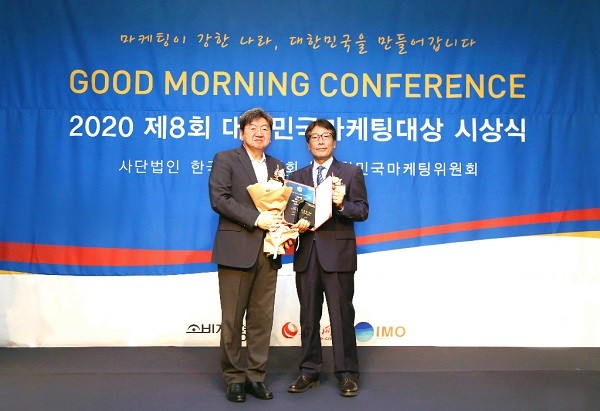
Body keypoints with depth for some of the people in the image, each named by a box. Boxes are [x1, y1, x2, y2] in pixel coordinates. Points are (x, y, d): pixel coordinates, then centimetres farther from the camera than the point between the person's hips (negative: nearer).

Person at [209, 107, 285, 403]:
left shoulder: (277, 166, 18)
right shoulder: (225, 159, 3)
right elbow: (219, 199, -9)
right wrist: (256, 219, -16)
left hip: (268, 253, 4)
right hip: (236, 250, -4)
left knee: (262, 318, 7)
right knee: (232, 318, 2)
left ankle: (255, 376, 18)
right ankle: (234, 378, 14)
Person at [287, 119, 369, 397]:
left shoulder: (351, 173, 5)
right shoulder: (297, 176, 15)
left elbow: (362, 211, -2)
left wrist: (342, 204, -20)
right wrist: (296, 225, -11)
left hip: (337, 253, -3)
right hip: (306, 254, 4)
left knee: (341, 315, 0)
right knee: (308, 316, 10)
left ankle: (347, 373, 12)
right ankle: (309, 372, 21)